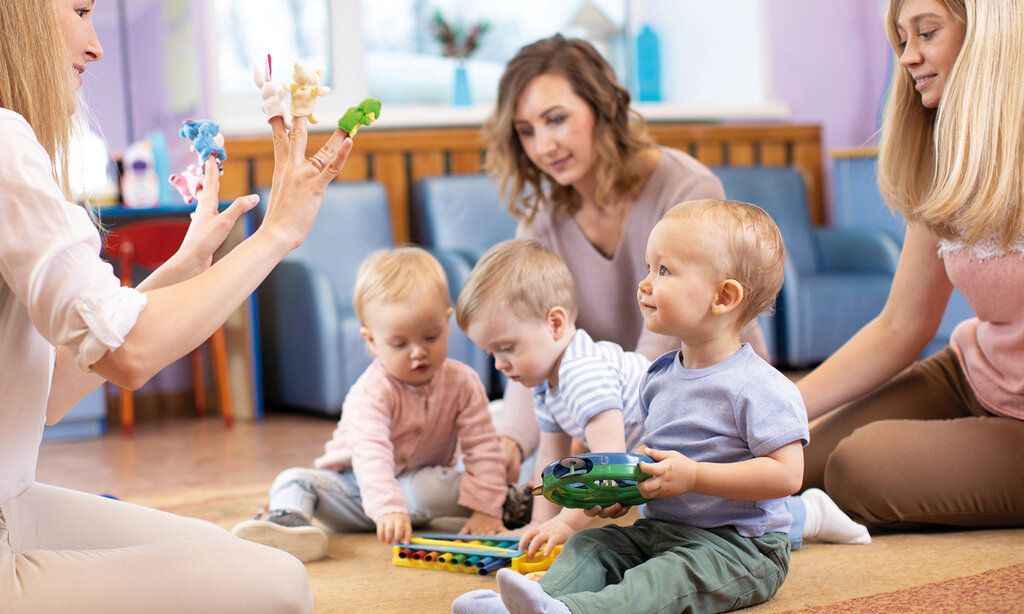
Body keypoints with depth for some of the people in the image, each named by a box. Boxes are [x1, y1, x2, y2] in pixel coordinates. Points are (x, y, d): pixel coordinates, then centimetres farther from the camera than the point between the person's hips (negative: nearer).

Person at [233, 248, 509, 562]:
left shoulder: (463, 383, -11)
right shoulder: (370, 393, -25)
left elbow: (482, 447, -12)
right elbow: (370, 453, -40)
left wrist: (487, 508, -25)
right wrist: (388, 509, -57)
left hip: (418, 482, 1)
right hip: (355, 486, -1)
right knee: (294, 480, -26)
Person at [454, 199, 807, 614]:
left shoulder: (758, 387, -14)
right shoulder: (658, 378, 11)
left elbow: (787, 474, -21)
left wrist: (692, 476, -25)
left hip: (739, 545, -9)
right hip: (658, 529, 9)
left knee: (675, 573, -32)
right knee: (589, 544, -7)